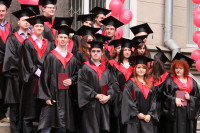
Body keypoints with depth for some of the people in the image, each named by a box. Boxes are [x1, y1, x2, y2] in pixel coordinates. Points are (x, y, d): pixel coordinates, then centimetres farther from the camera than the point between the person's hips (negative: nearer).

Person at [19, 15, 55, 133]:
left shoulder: (48, 44, 14)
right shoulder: (27, 43, 2)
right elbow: (28, 62, -5)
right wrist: (39, 73, -12)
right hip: (32, 79, -3)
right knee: (29, 110, -2)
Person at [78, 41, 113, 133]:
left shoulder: (105, 68, 14)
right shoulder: (85, 68, -2)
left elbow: (110, 84, 11)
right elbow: (83, 86, -9)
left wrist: (108, 96, -7)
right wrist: (96, 95, -14)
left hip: (104, 104, 4)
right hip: (91, 105, -4)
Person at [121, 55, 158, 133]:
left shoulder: (150, 84, 15)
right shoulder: (130, 83, 0)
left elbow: (153, 101, 11)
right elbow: (127, 100, -7)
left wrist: (149, 114, -3)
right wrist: (137, 114, -10)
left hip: (147, 119, 4)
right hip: (134, 119, -4)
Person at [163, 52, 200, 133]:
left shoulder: (192, 82, 12)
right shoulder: (170, 81, 7)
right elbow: (165, 95, 0)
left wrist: (190, 98, -8)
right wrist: (174, 99, -13)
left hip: (188, 113, 2)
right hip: (174, 113, -2)